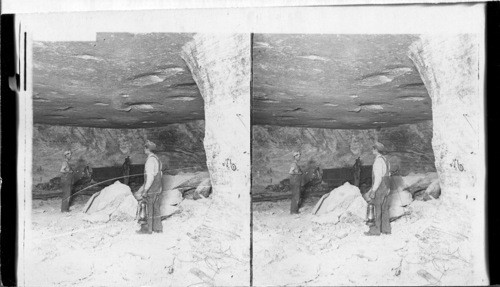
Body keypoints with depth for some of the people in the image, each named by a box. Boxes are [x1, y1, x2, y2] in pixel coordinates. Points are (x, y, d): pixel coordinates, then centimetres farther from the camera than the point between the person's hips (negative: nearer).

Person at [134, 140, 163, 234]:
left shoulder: (150, 160, -17)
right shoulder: (157, 159, 12)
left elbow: (150, 177, -22)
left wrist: (145, 190, -20)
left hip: (151, 190, -9)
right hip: (158, 189, 9)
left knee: (148, 209, 0)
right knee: (156, 209, 13)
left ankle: (147, 228, 5)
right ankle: (158, 227, 18)